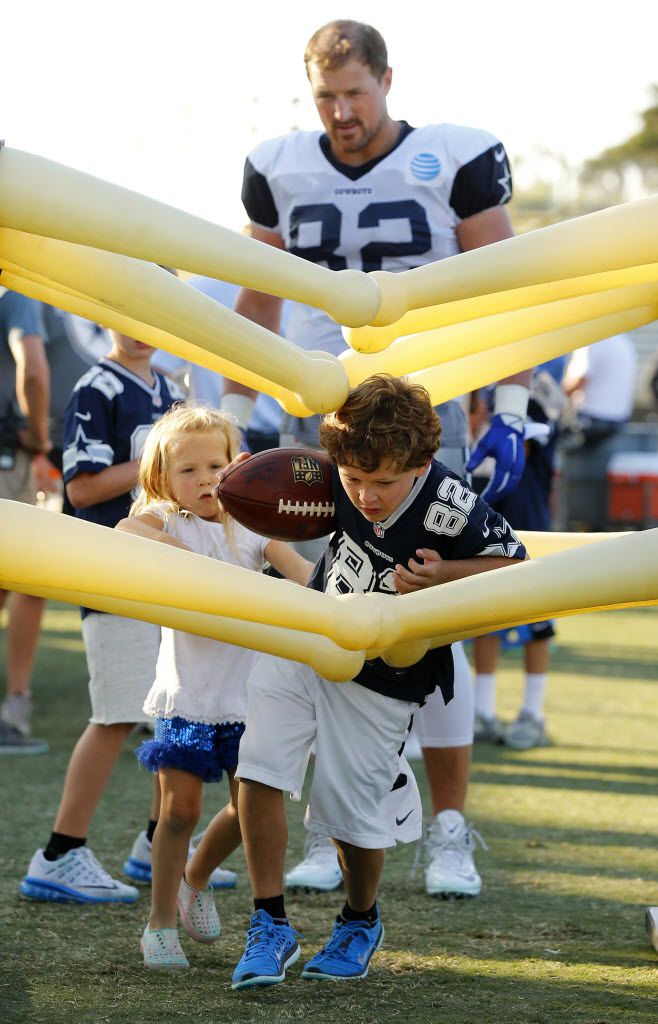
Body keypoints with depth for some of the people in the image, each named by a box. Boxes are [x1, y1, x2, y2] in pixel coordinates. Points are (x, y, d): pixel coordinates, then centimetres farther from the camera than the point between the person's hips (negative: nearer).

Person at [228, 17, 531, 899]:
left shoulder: (457, 162, -3)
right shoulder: (280, 172, 6)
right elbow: (259, 303, 15)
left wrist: (511, 416, -7)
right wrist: (232, 424, 11)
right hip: (316, 423, 3)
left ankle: (450, 832, 3)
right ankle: (329, 834, 8)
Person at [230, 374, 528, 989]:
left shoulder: (450, 510, -31)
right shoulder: (339, 475, -18)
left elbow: (514, 563, -13)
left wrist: (441, 575, -27)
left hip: (380, 680, -3)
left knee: (350, 811, 4)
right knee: (259, 768, -10)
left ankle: (360, 924, 35)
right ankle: (270, 926, 3)